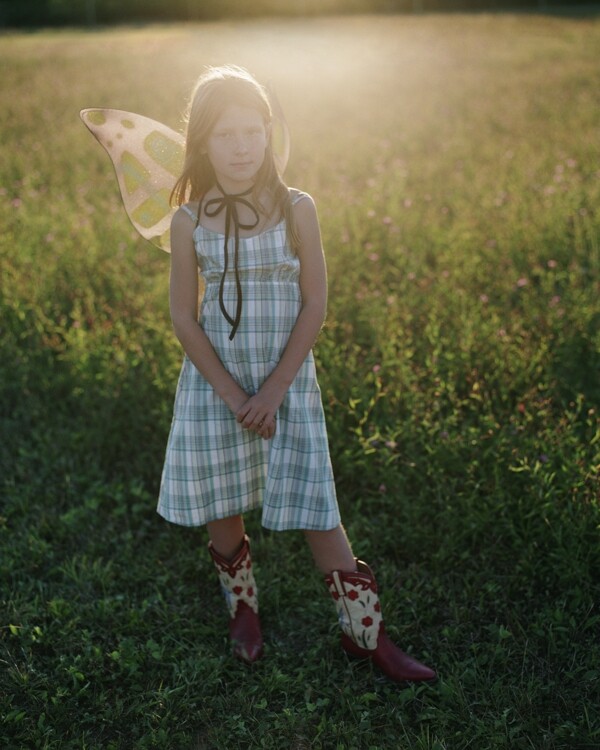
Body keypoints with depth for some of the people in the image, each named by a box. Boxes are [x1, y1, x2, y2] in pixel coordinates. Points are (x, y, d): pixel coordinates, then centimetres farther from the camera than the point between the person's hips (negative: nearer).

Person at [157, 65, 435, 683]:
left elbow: (314, 304, -6)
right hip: (213, 383, 1)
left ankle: (365, 631, 18)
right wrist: (230, 393, -11)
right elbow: (184, 318, -3)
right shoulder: (190, 220, -3)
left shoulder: (297, 209, -5)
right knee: (222, 511, 12)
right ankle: (244, 611, 37)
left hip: (289, 382, -1)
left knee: (316, 510, 2)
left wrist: (275, 389, -12)